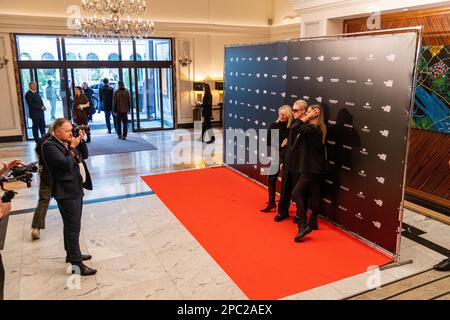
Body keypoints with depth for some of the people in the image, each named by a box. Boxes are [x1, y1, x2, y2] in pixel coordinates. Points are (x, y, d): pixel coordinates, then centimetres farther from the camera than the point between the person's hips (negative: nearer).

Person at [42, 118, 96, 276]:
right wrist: (72, 148, -14)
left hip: (76, 189, 9)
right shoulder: (49, 146, -16)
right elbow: (66, 164, -25)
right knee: (73, 227, -7)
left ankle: (71, 254, 33)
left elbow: (85, 156, 14)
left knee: (72, 225, 19)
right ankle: (77, 263, -1)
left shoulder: (67, 142, 10)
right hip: (66, 192, -9)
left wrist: (81, 141, 1)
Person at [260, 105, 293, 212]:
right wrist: (280, 144, -10)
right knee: (271, 178, 5)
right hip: (277, 155, 4)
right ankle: (271, 203, 19)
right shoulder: (274, 125, 0)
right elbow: (269, 142, 0)